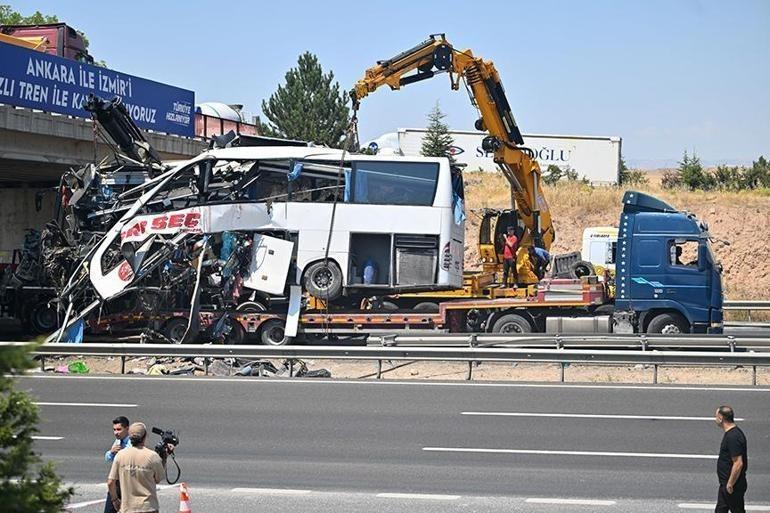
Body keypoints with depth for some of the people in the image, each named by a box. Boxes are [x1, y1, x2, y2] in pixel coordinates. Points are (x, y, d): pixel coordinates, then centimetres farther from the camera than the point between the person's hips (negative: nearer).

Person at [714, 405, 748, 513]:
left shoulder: (733, 437, -24)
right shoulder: (731, 433, 9)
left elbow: (738, 463, -27)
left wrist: (730, 484, -21)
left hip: (733, 486, -10)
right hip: (726, 483, 10)